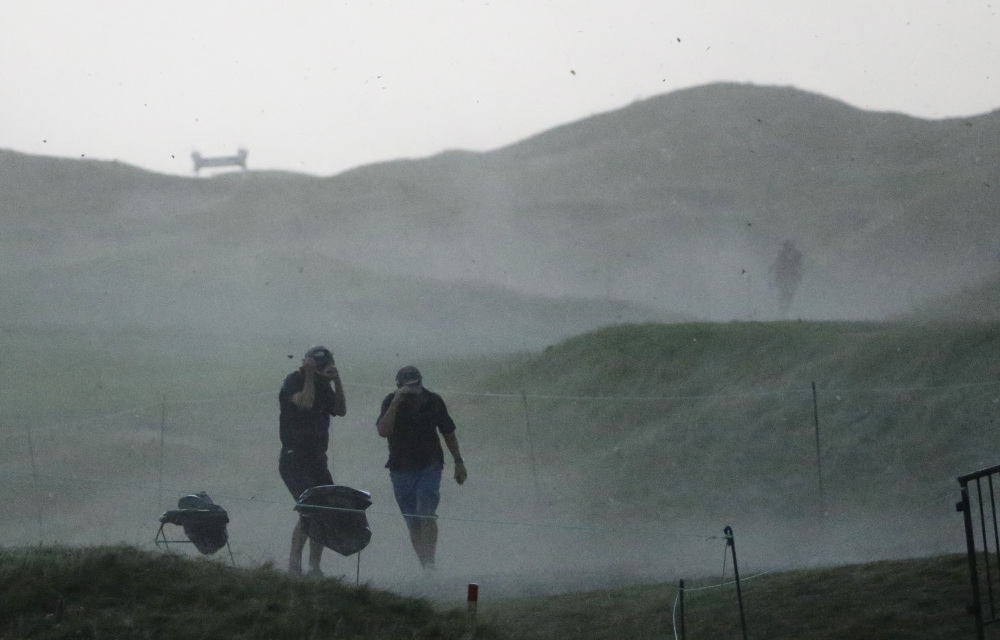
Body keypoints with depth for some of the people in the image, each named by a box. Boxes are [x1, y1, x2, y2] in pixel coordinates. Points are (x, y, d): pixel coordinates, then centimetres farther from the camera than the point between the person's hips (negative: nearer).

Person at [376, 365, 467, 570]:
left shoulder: (433, 401, -2)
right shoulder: (391, 403, -6)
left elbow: (448, 433, 11)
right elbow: (383, 431, -22)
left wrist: (459, 462, 14)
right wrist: (396, 403, -29)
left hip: (429, 467, -1)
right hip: (401, 469, 1)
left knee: (426, 514, -20)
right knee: (413, 523, 3)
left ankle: (430, 561, -26)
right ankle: (425, 567, 9)